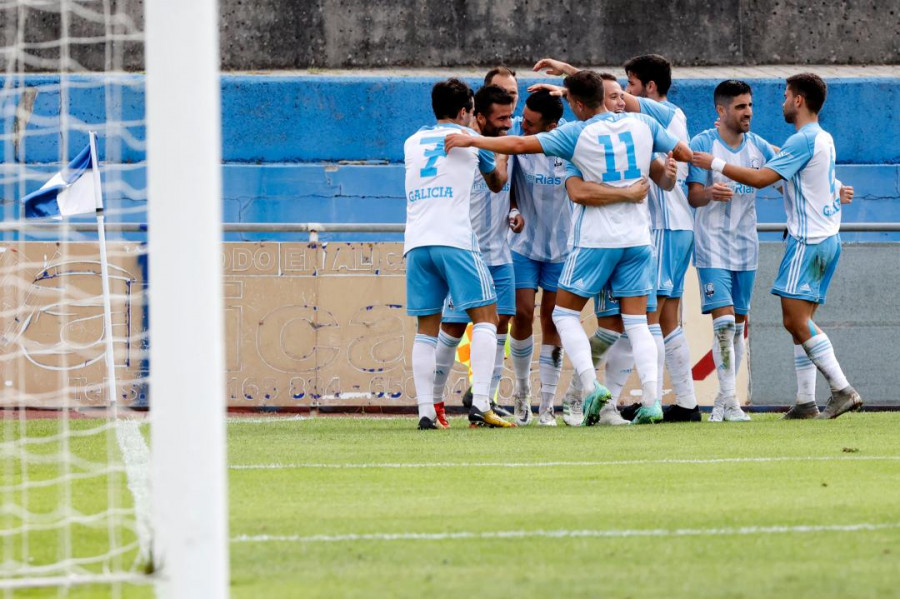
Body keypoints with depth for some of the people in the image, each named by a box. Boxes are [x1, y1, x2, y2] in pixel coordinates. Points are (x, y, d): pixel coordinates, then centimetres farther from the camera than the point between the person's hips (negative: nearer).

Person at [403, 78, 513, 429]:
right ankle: (480, 404, -15)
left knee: (426, 328, 7)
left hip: (416, 242, 4)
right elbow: (498, 182, 28)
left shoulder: (412, 143, 21)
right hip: (454, 239, -4)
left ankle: (425, 410, -3)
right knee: (485, 317, -1)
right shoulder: (469, 138, 12)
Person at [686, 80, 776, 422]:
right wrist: (710, 193, -36)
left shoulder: (757, 146, 6)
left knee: (738, 324, 7)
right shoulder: (703, 144, -8)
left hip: (746, 246, 5)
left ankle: (724, 399, 16)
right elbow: (692, 195, -13)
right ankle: (729, 401, -16)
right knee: (724, 319, -15)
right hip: (712, 245, -5)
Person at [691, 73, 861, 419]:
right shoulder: (824, 140, 16)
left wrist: (715, 164, -10)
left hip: (808, 240, -10)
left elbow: (761, 178, -16)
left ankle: (843, 391, -15)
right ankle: (806, 402, 3)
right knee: (799, 322, 7)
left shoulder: (803, 140, -14)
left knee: (796, 319, -12)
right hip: (827, 238, 10)